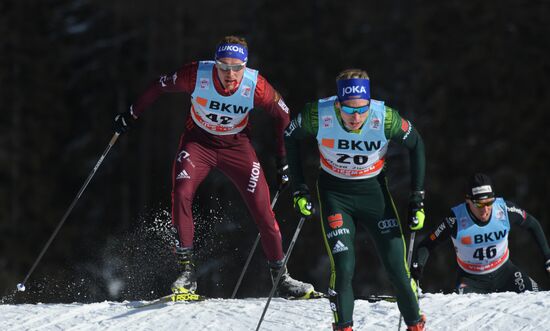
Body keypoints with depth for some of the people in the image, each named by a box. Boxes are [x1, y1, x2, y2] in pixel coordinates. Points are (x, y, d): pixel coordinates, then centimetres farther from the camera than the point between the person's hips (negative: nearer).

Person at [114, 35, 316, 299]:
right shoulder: (196, 75, -26)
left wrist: (284, 161, -1)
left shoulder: (256, 86, -25)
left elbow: (282, 116, -5)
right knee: (181, 193, -25)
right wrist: (131, 115, 4)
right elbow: (160, 86, -7)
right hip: (198, 141, 0)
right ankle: (187, 271, -16)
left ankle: (281, 276, 11)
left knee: (262, 208, -8)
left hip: (236, 146, 0)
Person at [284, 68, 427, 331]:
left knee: (397, 267, -3)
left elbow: (415, 144, -4)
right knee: (343, 268, -14)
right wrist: (299, 190, -2)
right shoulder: (319, 115, -24)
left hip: (373, 191, 0)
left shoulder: (385, 118, -25)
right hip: (334, 193, 0)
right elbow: (291, 137, -2)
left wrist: (417, 198, -4)